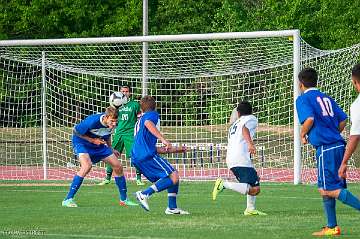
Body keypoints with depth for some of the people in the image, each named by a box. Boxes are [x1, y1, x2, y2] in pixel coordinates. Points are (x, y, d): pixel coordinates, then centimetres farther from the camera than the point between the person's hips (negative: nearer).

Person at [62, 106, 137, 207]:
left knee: (118, 166, 1)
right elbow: (76, 131, -20)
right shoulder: (92, 121, -35)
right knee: (87, 165, -32)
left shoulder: (112, 124, -15)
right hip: (82, 143, -7)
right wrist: (92, 140, -20)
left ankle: (124, 199, 19)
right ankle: (68, 200, -28)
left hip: (99, 145, 7)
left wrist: (110, 149, 8)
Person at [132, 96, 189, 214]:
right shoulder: (153, 114, 7)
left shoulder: (139, 122, 33)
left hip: (137, 158, 9)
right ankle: (145, 194, -25)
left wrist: (174, 150, 38)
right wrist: (163, 139, -29)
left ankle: (172, 208, 11)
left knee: (172, 177, 16)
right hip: (147, 155, -9)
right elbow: (148, 123, -20)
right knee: (173, 177, -16)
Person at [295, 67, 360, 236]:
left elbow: (309, 119, -18)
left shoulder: (303, 99, -1)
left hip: (325, 148, -8)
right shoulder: (326, 98, 20)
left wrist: (303, 134, -1)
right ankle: (332, 227, 15)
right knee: (324, 188, 14)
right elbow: (343, 120, 14)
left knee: (332, 189, -10)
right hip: (338, 145, 8)